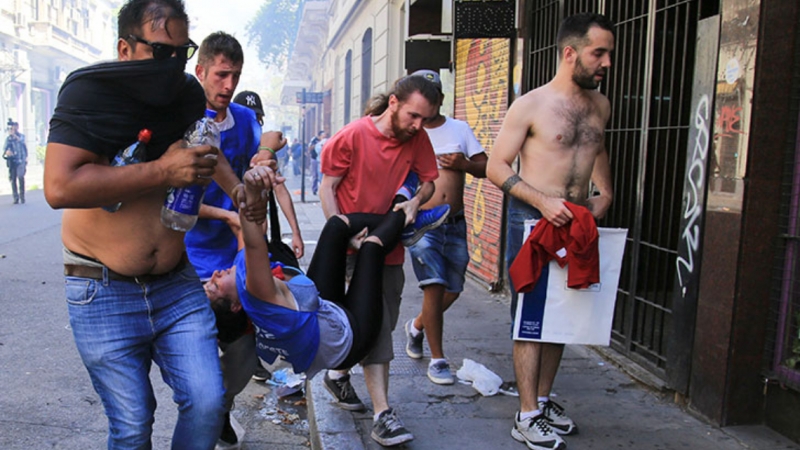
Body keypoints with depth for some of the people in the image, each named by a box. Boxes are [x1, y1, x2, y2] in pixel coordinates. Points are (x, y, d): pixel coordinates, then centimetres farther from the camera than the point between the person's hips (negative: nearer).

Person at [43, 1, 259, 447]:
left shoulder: (187, 94, 5)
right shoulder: (90, 92, -12)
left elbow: (207, 150, 27)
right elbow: (60, 187, -27)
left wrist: (237, 187, 8)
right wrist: (163, 171, -26)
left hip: (177, 284, 5)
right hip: (104, 293, -4)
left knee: (207, 403, -1)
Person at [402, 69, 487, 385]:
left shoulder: (460, 129, 10)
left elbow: (485, 168, 11)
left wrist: (464, 164, -9)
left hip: (455, 223, 4)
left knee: (453, 289, 10)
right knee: (434, 286, -12)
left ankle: (417, 326, 40)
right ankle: (437, 359, 3)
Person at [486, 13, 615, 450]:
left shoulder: (600, 105, 10)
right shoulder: (531, 105, -9)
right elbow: (496, 167, -10)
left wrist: (604, 192, 13)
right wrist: (543, 200, -21)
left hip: (576, 223, 7)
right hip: (532, 220, -6)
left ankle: (543, 400, 27)